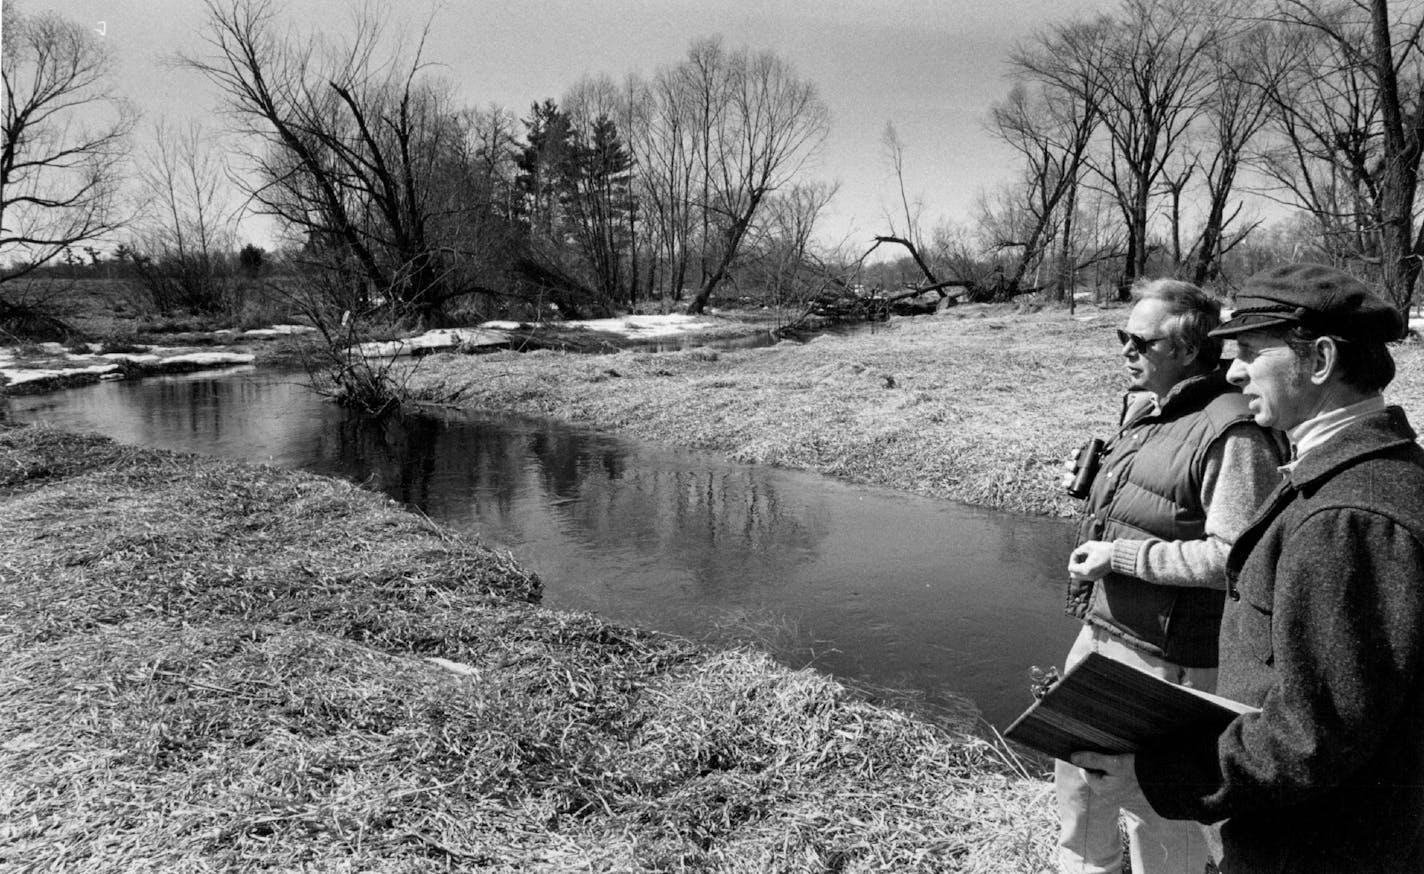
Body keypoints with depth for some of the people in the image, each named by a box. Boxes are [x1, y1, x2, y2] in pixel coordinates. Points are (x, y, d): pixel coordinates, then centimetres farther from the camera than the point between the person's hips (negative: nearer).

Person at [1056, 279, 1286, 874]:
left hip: (1163, 659, -9)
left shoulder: (1230, 433, -20)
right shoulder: (1143, 409, 9)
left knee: (1156, 813, 9)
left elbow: (1233, 559, -25)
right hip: (1098, 635, 9)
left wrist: (1118, 555, -22)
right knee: (1078, 782, 24)